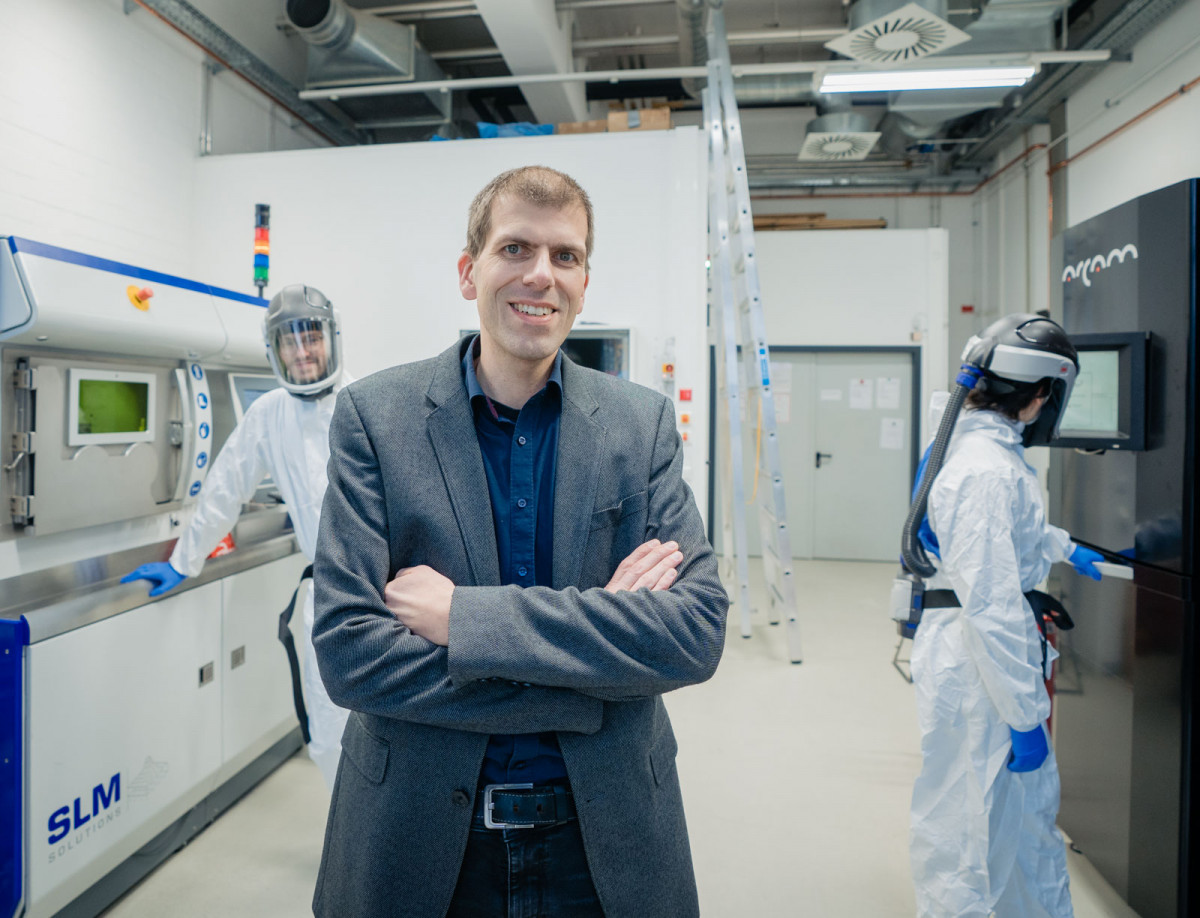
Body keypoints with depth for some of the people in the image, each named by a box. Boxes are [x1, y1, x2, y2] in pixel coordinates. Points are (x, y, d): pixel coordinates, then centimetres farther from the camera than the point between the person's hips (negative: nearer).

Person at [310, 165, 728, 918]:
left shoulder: (643, 422, -4)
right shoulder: (375, 416, -8)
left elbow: (699, 630, -13)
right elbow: (348, 651, -15)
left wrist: (465, 615, -21)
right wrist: (594, 630, -19)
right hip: (420, 839, -1)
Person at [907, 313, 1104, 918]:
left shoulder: (987, 447, 8)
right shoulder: (987, 471, -24)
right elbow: (991, 607, -27)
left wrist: (1066, 550, 44)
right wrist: (1026, 715, -21)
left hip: (988, 658, 11)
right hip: (978, 671, -11)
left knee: (1032, 808, 26)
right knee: (969, 833, 6)